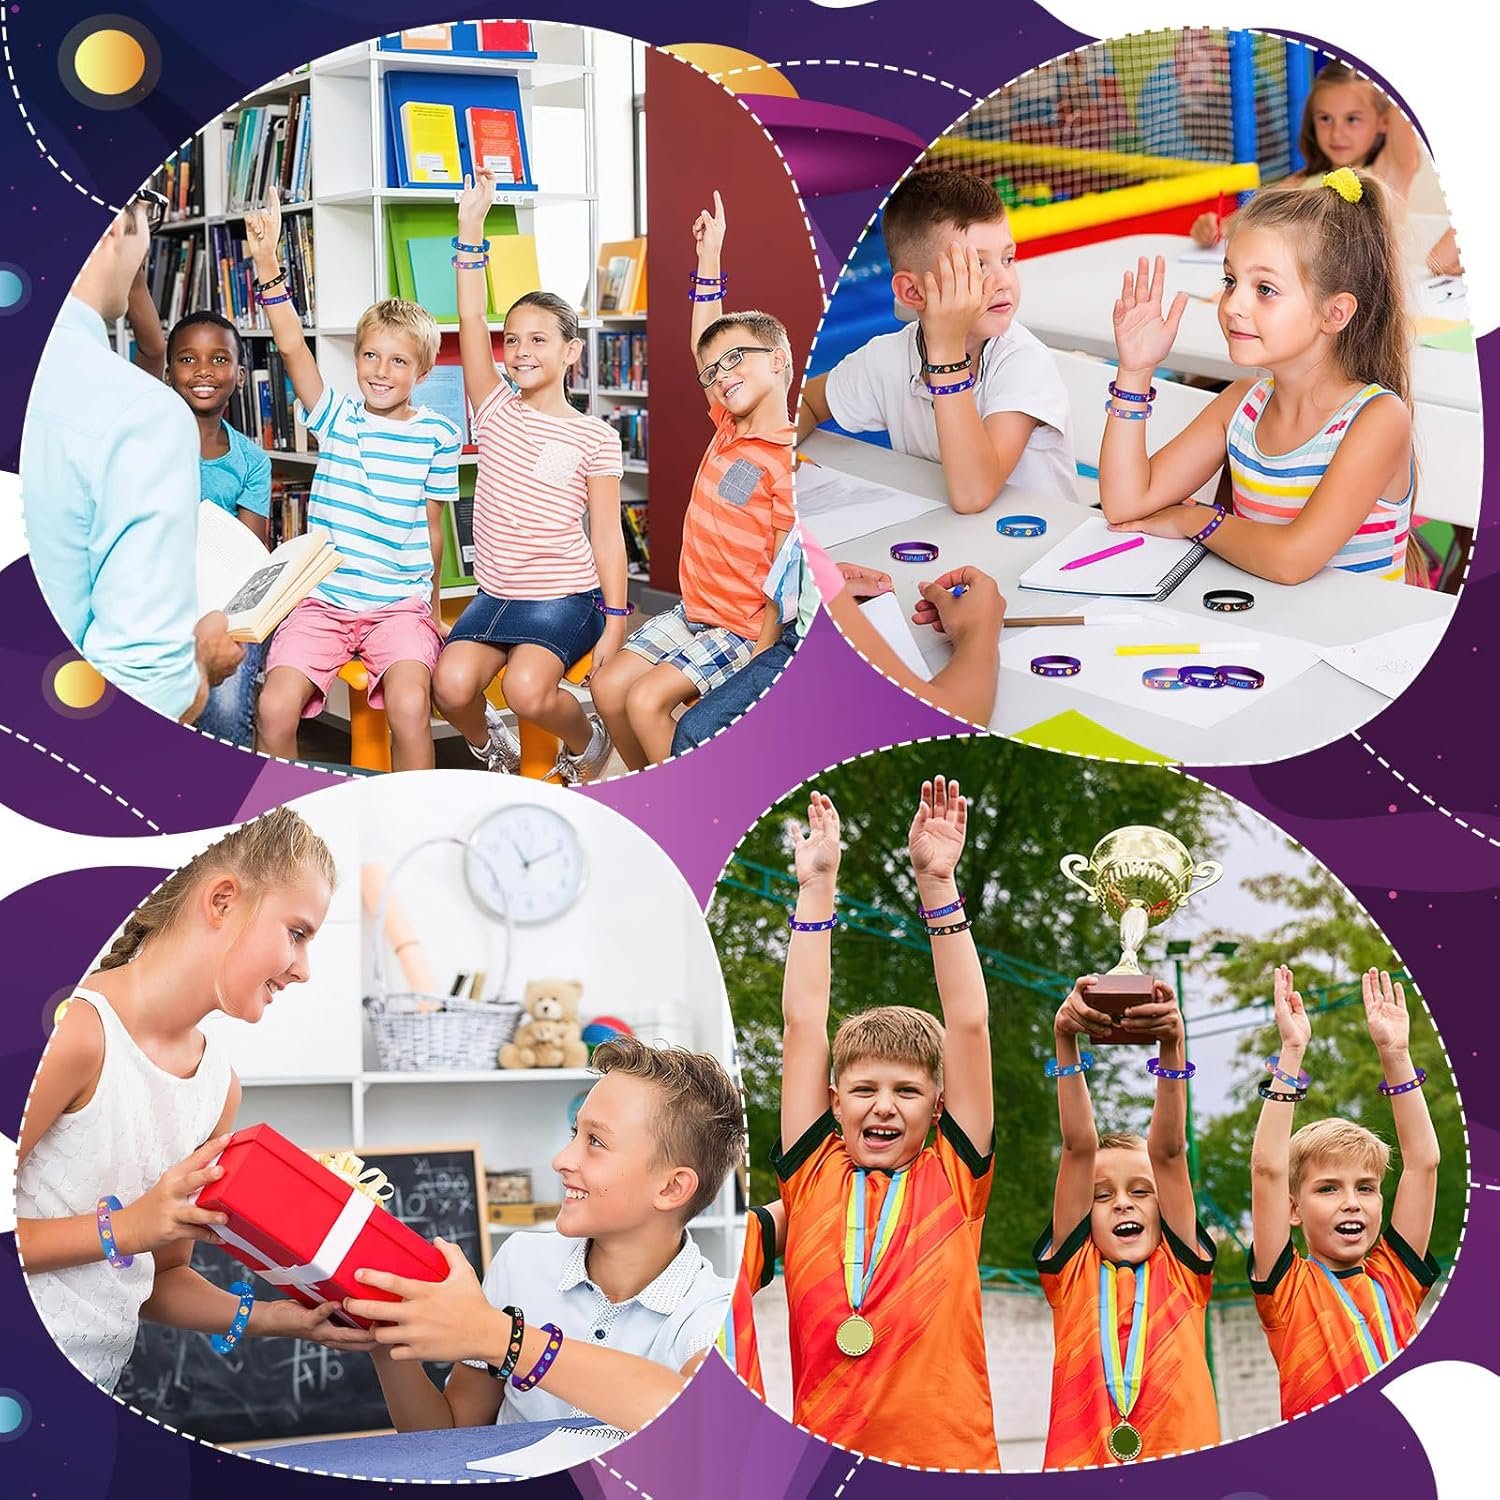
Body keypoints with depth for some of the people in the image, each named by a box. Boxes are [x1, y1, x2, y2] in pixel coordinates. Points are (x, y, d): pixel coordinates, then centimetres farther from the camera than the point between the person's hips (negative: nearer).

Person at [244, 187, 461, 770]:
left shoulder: (437, 436, 2)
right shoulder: (337, 418, 3)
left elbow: (431, 526, 9)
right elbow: (293, 348, -10)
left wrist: (432, 603, 16)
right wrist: (267, 263, -22)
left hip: (401, 602, -1)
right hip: (321, 600, 1)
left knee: (410, 705, -28)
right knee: (274, 708, -20)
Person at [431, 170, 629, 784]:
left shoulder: (595, 438, -3)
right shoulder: (496, 411, 4)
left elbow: (606, 533, -2)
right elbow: (471, 320, -5)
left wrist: (615, 619, -8)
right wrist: (470, 227, -12)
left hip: (565, 596, -3)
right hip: (494, 594, 3)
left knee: (526, 688, -29)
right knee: (451, 684, -23)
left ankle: (586, 740, 5)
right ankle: (492, 748, 11)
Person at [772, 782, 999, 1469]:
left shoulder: (953, 1179, 3)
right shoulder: (812, 1177, 5)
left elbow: (968, 1024, -1)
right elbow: (803, 1025, 5)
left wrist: (936, 883, -2)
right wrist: (817, 887, 4)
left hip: (948, 1458, -1)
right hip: (824, 1459, 1)